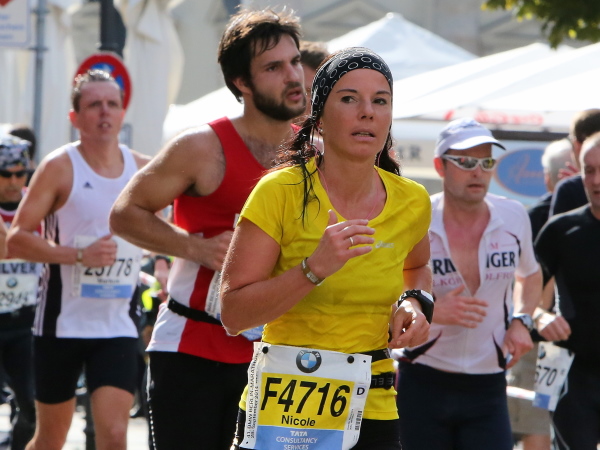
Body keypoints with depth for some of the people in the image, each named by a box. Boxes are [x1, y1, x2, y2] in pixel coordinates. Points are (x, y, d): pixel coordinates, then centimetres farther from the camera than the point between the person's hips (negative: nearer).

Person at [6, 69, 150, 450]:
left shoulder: (144, 169, 4)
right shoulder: (59, 168, -7)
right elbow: (16, 239, -13)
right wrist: (79, 255, -23)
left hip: (118, 327, 2)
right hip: (63, 323, -2)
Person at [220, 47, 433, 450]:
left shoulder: (412, 203, 3)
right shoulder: (281, 193, -10)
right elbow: (233, 314, -14)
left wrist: (415, 302, 6)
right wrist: (314, 269, -25)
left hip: (372, 412, 4)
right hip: (281, 411, -3)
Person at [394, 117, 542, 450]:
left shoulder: (514, 217, 3)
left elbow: (530, 275, 23)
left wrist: (521, 320, 4)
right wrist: (431, 311, -22)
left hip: (488, 386, 2)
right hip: (423, 383, -2)